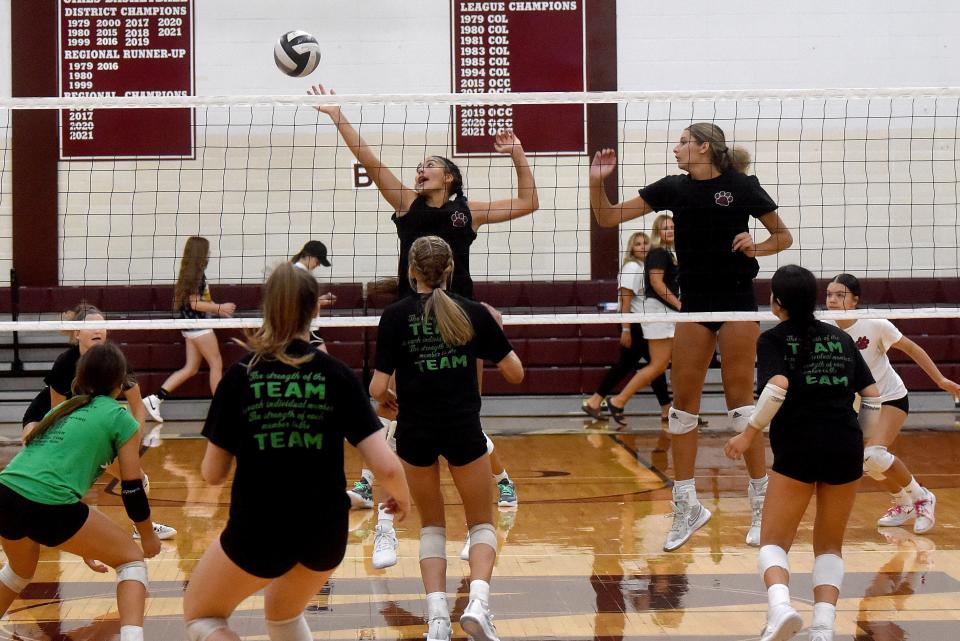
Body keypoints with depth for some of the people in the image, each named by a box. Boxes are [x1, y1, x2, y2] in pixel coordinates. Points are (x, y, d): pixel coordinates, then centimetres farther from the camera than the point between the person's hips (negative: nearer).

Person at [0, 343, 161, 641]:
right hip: (48, 508, -6)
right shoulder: (121, 419, 6)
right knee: (132, 558, 13)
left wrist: (81, 543, 38)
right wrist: (148, 536, 23)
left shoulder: (63, 410, 26)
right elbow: (132, 489, 7)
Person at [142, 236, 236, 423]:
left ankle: (155, 399, 3)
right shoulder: (196, 274, -17)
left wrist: (218, 310, 18)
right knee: (216, 364, 2)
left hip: (192, 327, 9)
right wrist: (220, 307, -14)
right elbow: (195, 303, -20)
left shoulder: (189, 273, 12)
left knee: (190, 368, 10)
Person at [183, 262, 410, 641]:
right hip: (326, 534, 3)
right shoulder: (337, 376, -4)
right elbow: (386, 466, -10)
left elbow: (212, 474, -2)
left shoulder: (240, 376, -5)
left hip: (258, 532, -3)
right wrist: (402, 497, 12)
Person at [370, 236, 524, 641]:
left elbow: (378, 389, -8)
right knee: (482, 523, 16)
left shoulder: (395, 316, -4)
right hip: (464, 430, 0)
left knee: (431, 525, 19)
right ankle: (478, 601, -10)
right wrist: (495, 334, 19)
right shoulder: (474, 312, -2)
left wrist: (384, 400, 15)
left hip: (415, 432, 0)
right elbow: (515, 373, 3)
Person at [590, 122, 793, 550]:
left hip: (737, 301, -4)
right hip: (694, 302, 4)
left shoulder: (742, 186, -4)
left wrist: (757, 248, -16)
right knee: (683, 400, 2)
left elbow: (783, 236, 3)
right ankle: (686, 506, 10)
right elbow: (608, 218, 6)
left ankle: (761, 503, 5)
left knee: (739, 398, -4)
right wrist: (597, 182, -11)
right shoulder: (673, 188, 6)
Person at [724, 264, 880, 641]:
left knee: (773, 541, 7)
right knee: (830, 546, 17)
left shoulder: (773, 339, 2)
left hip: (797, 451, -3)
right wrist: (862, 442, 20)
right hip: (846, 449, 4)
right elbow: (872, 395, 10)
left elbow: (777, 387, -16)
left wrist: (750, 434, -8)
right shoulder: (841, 338, 14)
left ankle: (780, 606, -22)